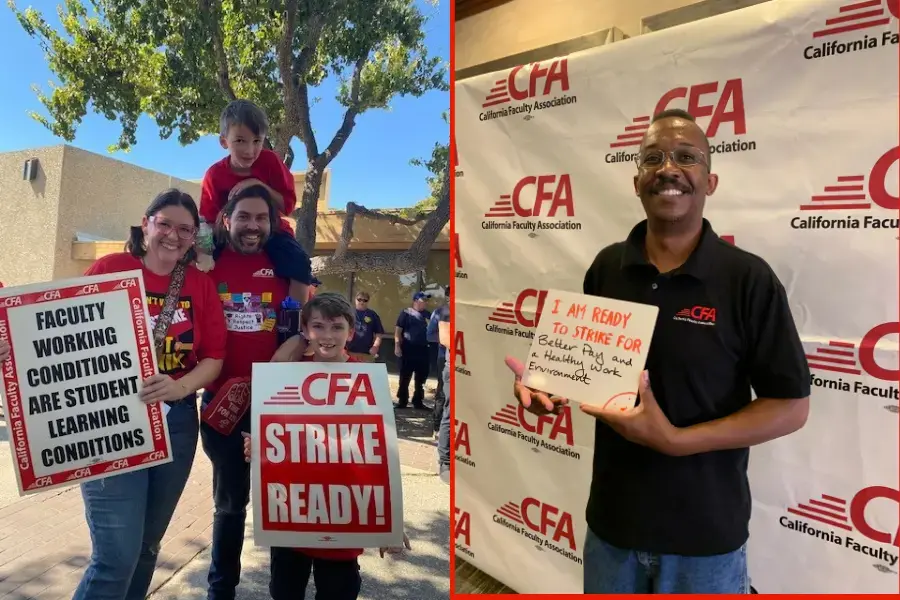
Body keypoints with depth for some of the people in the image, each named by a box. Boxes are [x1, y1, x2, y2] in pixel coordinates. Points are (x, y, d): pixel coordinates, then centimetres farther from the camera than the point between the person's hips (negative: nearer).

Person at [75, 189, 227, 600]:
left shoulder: (201, 285, 3)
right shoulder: (109, 269, -4)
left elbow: (214, 357, 0)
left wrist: (180, 387, -18)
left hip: (176, 421, 4)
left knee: (148, 544, 17)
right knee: (117, 554, -7)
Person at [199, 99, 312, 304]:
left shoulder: (270, 161, -15)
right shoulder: (214, 175, -14)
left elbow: (288, 205, -15)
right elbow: (208, 221, -11)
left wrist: (259, 185, -29)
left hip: (270, 230, -1)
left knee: (300, 263, -27)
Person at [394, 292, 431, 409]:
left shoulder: (426, 314, 13)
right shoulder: (406, 313, -1)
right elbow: (398, 330, -5)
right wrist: (397, 346, -13)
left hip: (422, 350, 5)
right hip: (408, 349, -5)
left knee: (421, 377, 10)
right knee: (405, 377, 2)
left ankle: (418, 401, 22)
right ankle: (402, 401, 11)